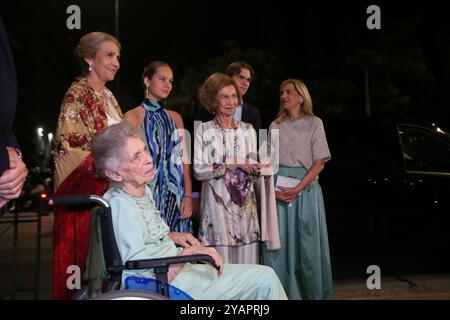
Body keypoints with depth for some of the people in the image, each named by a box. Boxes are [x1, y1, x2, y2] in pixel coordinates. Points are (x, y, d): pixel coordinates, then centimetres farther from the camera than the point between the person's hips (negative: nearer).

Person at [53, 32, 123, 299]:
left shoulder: (108, 97, 16)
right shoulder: (78, 94, -8)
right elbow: (69, 146, -14)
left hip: (111, 188, 8)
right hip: (86, 188, -7)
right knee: (86, 252, -2)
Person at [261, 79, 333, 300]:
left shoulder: (314, 123, 5)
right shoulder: (275, 126, 14)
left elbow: (319, 163, -2)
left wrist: (297, 189, -13)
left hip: (305, 188, -2)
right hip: (278, 190, 3)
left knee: (308, 244, 1)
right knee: (278, 244, 0)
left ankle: (314, 293, 13)